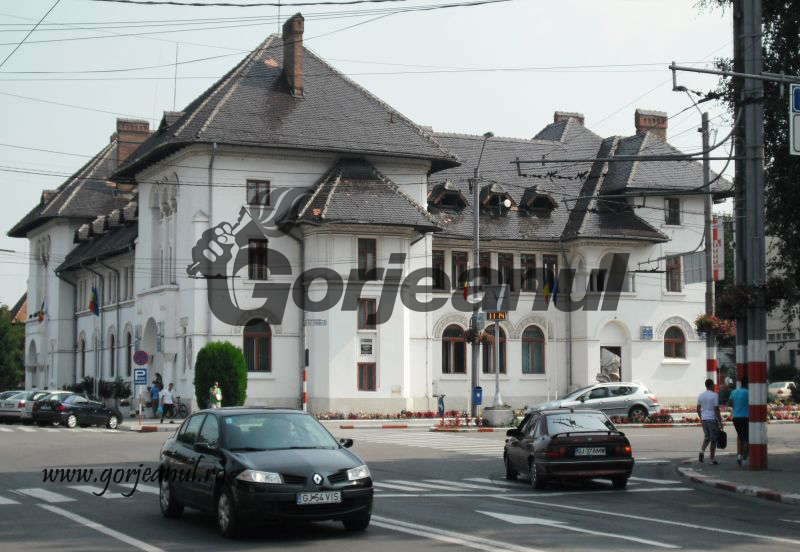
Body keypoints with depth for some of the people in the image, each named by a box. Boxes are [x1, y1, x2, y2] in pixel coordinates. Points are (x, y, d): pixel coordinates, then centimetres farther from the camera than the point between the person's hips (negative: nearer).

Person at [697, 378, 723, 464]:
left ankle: (702, 451, -7)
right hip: (712, 419, -6)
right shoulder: (714, 395, -11)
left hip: (704, 419, 6)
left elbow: (698, 408, 11)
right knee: (713, 439, 3)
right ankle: (712, 458, 6)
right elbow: (716, 409, -13)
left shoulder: (701, 395, 7)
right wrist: (720, 421, -7)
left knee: (707, 437, 17)